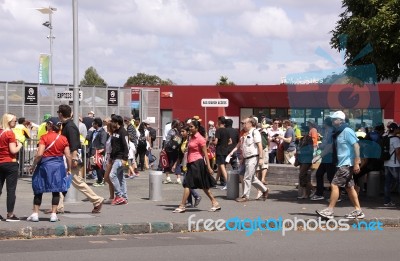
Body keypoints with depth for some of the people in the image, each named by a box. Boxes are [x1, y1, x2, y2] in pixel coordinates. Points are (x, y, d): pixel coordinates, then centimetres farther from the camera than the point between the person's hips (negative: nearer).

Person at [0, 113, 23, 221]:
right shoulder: (10, 133, -11)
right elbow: (13, 150, -17)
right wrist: (19, 145, 1)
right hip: (10, 163, -7)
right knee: (11, 190, -2)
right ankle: (10, 215, -1)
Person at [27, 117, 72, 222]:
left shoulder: (44, 137, -10)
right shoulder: (63, 139, 0)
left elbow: (39, 154, -16)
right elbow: (68, 156, 0)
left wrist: (33, 166, -4)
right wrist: (69, 169, 11)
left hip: (45, 165, -3)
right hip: (58, 166, 3)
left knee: (38, 190, 9)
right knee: (56, 191, 9)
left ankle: (35, 214, 8)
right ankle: (53, 214, 7)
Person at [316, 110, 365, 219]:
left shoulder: (347, 131, -13)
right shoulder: (337, 133, 14)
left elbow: (356, 146, -18)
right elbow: (332, 147, 22)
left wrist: (356, 163, -21)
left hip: (347, 164, -9)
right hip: (342, 164, 10)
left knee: (334, 185, -11)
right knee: (349, 187, 11)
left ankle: (329, 210, -10)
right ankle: (358, 210, 16)